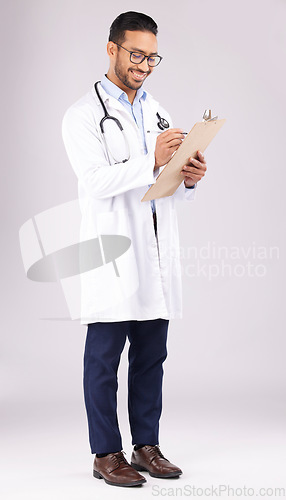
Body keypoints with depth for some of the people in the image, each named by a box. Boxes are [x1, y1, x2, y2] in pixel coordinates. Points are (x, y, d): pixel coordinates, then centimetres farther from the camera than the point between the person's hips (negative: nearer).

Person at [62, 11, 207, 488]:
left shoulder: (157, 112, 18)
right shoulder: (83, 114, -2)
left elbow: (172, 192, 17)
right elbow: (95, 181, -15)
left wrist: (190, 179, -6)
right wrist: (151, 163, -26)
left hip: (158, 256, 6)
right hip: (113, 256, -6)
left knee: (151, 357, 10)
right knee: (103, 359, 1)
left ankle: (147, 446, 21)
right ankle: (106, 454, 11)